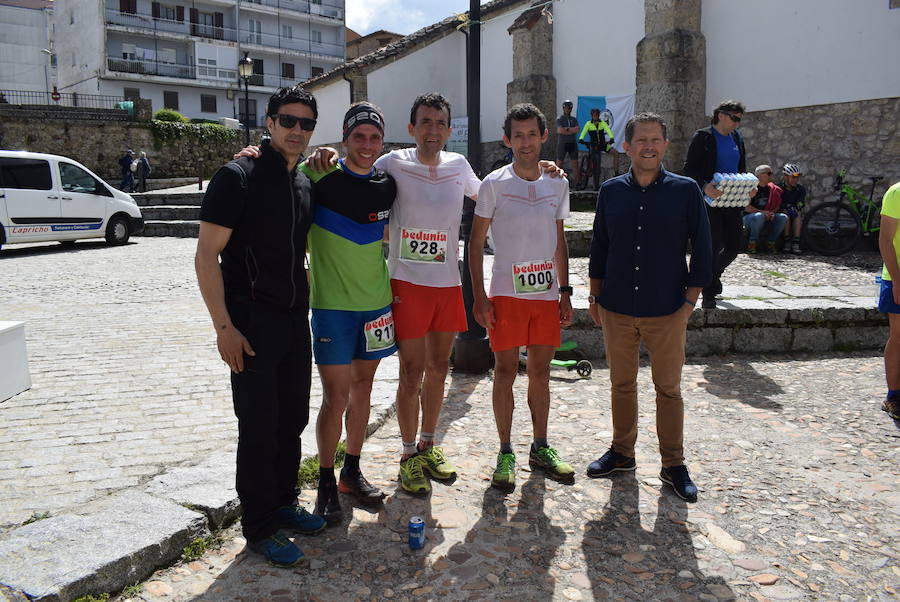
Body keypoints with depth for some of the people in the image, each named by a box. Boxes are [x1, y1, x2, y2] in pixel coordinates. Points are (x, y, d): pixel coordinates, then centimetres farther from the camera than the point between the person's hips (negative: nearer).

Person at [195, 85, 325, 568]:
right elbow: (206, 255, -14)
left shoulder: (305, 185, 11)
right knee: (259, 425, 1)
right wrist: (224, 327, -19)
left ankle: (282, 502, 33)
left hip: (295, 320, 7)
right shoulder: (238, 177, -10)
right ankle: (259, 527, 15)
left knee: (292, 419, 15)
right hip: (252, 323, -7)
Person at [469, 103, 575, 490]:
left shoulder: (558, 184, 9)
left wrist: (565, 291, 11)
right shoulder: (494, 184, -3)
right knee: (505, 372, 1)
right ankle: (505, 454, 13)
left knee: (541, 371, 11)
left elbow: (559, 242, 15)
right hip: (506, 292, -3)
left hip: (546, 291, 4)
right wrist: (479, 296, -9)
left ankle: (540, 448, 24)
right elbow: (476, 243, -2)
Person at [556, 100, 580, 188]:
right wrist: (572, 131, -9)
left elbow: (578, 129, -3)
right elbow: (560, 130, -15)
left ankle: (577, 181, 1)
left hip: (572, 143, 4)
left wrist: (567, 129, -13)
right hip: (562, 143, -3)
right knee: (559, 162, -2)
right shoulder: (559, 119, 1)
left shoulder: (574, 119, 13)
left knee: (575, 162, 0)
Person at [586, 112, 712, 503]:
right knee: (621, 384, 13)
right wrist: (595, 296, 8)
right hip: (617, 309, 2)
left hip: (667, 310, -2)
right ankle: (622, 452, 30)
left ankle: (673, 464, 21)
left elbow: (701, 248, 1)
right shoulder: (611, 191, 4)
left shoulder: (685, 191, -2)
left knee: (668, 388, 7)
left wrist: (690, 299, -4)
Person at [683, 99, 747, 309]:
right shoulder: (703, 137, -5)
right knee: (714, 245, -6)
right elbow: (688, 169, -10)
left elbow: (742, 168, 22)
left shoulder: (737, 138, 15)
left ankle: (712, 273, 33)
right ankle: (709, 293, 6)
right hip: (710, 200, -6)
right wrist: (704, 186, -26)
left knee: (735, 244, 6)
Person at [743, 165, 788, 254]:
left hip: (767, 219, 5)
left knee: (783, 217, -19)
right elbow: (746, 207, -14)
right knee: (759, 216, -39)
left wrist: (772, 212, -7)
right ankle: (752, 243, -23)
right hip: (749, 217, -5)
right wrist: (762, 212, -21)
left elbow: (777, 205, 15)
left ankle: (770, 243, -9)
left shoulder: (772, 189, 11)